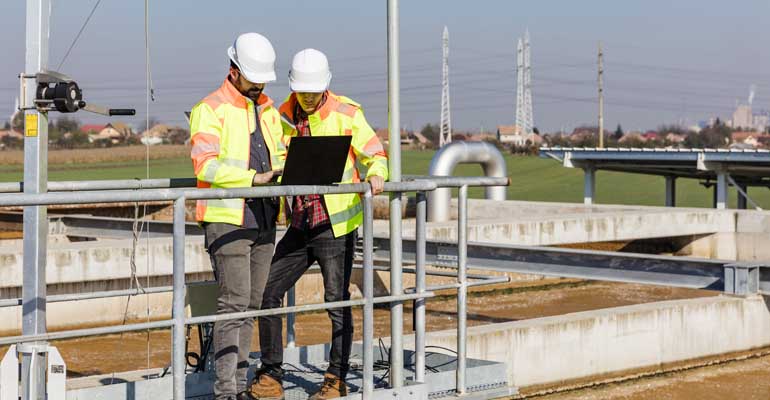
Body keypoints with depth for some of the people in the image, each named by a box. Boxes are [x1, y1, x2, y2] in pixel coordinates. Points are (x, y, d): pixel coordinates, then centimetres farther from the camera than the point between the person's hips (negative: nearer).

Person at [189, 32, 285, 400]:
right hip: (226, 220, -7)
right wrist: (254, 177, -25)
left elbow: (279, 155, 22)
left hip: (262, 220, 7)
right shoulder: (210, 109, -7)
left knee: (251, 304, 10)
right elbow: (205, 165, -18)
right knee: (233, 303, -12)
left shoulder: (267, 109, 17)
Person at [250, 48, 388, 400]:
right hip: (300, 225, 5)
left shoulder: (346, 113, -7)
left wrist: (375, 174, -27)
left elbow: (374, 153, -6)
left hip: (335, 224, -5)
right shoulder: (284, 115, 7)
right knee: (268, 292, 3)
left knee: (337, 301, 1)